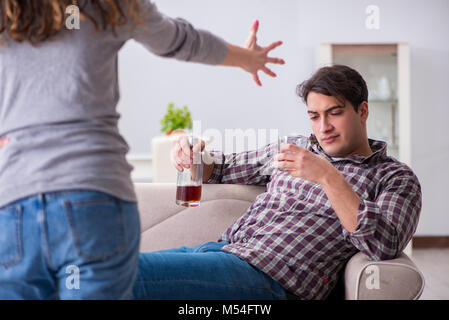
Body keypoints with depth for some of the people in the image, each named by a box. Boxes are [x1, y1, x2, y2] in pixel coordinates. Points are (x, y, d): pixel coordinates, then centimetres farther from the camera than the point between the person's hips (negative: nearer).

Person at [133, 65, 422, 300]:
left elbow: (385, 246, -13)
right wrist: (194, 156, 8)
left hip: (266, 275, -7)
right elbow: (225, 168, 32)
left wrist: (328, 177, -18)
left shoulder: (396, 178, 6)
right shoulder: (295, 147, 22)